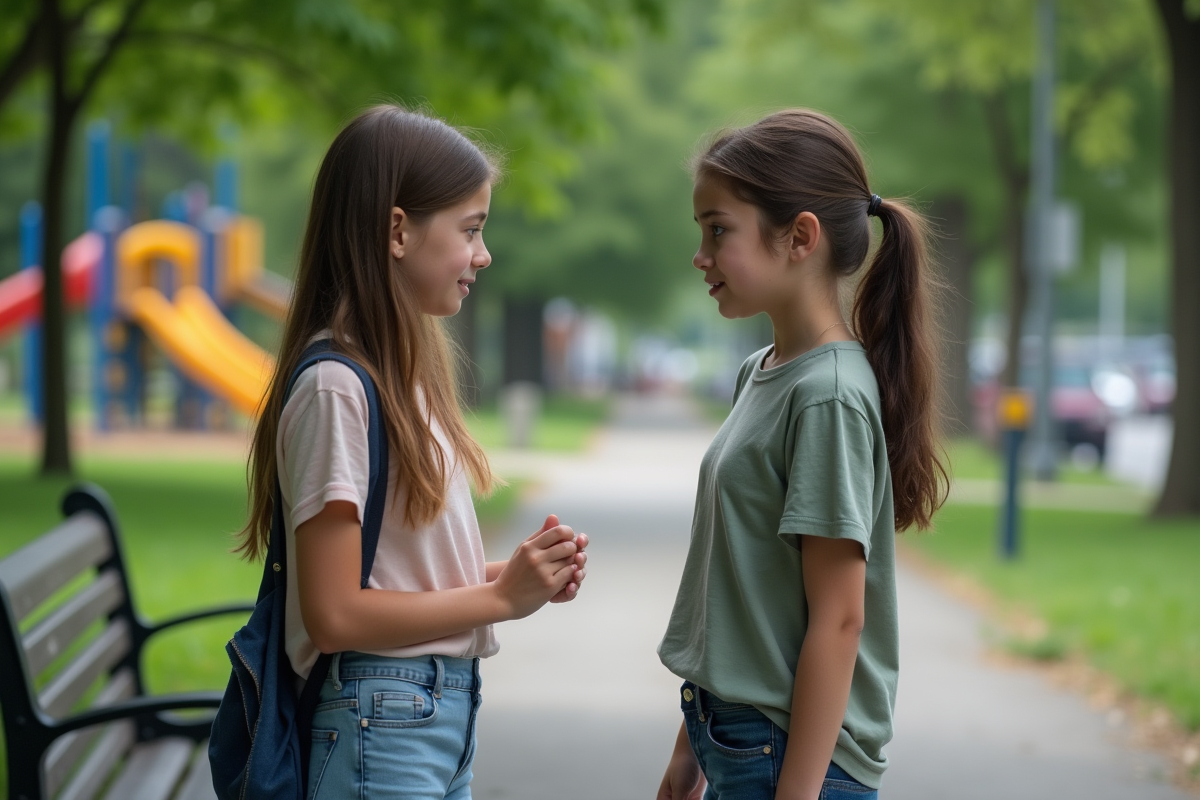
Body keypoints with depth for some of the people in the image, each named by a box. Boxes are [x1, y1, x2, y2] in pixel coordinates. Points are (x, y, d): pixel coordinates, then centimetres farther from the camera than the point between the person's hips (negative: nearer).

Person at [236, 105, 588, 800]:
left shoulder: (405, 370, 11)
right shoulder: (336, 385, -17)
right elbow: (335, 614, -19)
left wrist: (521, 573, -2)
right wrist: (500, 597, -13)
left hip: (447, 712, 9)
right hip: (380, 723, -8)